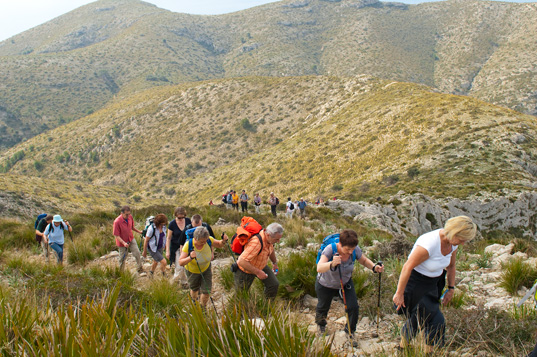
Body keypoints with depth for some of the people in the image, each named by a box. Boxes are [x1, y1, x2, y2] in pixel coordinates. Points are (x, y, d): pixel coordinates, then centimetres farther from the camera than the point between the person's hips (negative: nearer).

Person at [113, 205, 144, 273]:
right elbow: (116, 235, -24)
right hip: (122, 242, -5)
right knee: (123, 258, 10)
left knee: (137, 253, -3)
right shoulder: (117, 222, -30)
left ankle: (140, 269, 12)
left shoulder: (130, 217, -11)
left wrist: (139, 231, 1)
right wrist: (124, 243, -34)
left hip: (131, 239, 5)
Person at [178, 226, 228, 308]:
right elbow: (180, 262, -36)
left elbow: (219, 245, -7)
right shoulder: (188, 245, -35)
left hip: (206, 269, 2)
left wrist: (223, 241, -30)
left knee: (206, 292, -1)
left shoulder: (209, 240, -28)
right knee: (194, 290, 22)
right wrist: (190, 258, -55)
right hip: (193, 271, -1)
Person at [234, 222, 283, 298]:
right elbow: (241, 261, -43)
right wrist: (258, 272, -35)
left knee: (274, 284, -4)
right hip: (245, 269, -7)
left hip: (261, 266, 7)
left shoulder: (269, 236, -16)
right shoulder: (256, 243, -42)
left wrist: (275, 263, 21)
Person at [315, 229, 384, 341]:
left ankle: (350, 332, 18)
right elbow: (319, 268, -51)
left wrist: (374, 267, -27)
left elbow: (364, 261, -6)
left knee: (353, 307, -11)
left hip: (346, 283, 2)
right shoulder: (330, 249, -39)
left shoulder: (355, 250, -27)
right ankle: (320, 323, 56)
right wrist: (332, 264, -71)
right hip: (325, 285, -2)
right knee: (323, 307, 20)